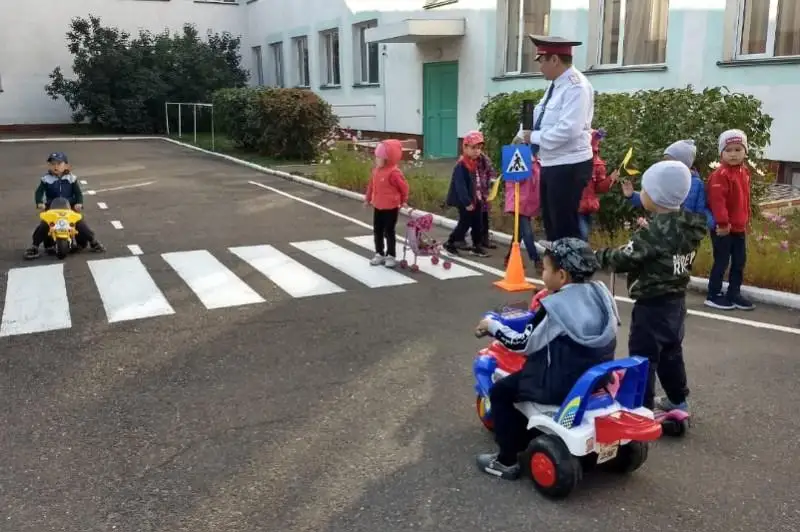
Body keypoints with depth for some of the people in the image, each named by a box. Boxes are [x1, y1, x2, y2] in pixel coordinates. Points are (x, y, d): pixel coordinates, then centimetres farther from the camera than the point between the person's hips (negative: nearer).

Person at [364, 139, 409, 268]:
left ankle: (391, 256, 12)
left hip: (391, 208, -7)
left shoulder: (394, 172, -21)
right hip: (377, 206, 7)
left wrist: (403, 201, 2)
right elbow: (371, 185, 13)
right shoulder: (376, 170, 1)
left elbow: (404, 187, -11)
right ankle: (379, 254, 25)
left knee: (389, 232, 1)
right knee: (377, 231, 13)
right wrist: (368, 198, 19)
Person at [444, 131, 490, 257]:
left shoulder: (477, 164, 7)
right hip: (465, 202, -8)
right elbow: (460, 186, -24)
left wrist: (482, 196, 12)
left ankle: (477, 247, 22)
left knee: (478, 224, 11)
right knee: (465, 223, 0)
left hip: (476, 199, 8)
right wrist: (467, 202, -25)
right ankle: (449, 243, 16)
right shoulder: (461, 166, -20)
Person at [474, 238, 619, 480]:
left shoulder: (555, 306, -21)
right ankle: (526, 436, 40)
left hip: (564, 384, -8)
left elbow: (522, 344, -14)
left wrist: (493, 326, 0)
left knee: (500, 392, 7)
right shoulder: (601, 292, -1)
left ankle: (507, 460, 13)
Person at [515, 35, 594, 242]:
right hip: (551, 164, 10)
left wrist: (534, 137, -18)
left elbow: (568, 130, -28)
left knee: (565, 226, -3)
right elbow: (538, 113, 17)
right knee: (551, 223, 19)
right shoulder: (555, 84, 11)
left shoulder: (576, 86, -18)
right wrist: (523, 135, 0)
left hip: (570, 167, -10)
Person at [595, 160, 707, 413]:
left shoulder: (654, 230, -23)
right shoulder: (688, 226, 2)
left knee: (643, 356, 0)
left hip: (652, 304, -9)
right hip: (676, 300, 9)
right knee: (671, 351, 22)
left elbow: (624, 259, -20)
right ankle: (678, 399, 35)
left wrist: (599, 256, -4)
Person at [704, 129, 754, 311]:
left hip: (739, 227, 8)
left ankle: (734, 294, 25)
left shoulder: (744, 172, 9)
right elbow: (717, 201, -25)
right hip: (723, 228, -8)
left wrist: (745, 221, 20)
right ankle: (714, 296, 10)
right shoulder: (720, 174, -18)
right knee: (721, 262, -1)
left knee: (739, 261, 14)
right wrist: (723, 223, -26)